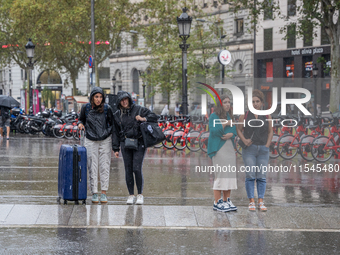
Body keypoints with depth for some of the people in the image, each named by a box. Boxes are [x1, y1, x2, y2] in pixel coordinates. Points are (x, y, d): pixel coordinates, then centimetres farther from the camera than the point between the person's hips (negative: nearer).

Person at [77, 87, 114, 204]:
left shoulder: (107, 108, -4)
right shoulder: (86, 108, -2)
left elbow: (112, 123, 4)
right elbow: (81, 119, 14)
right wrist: (80, 124, -11)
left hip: (105, 140, -1)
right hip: (91, 141, 1)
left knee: (104, 166, -2)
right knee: (93, 167, -1)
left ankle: (104, 193, 2)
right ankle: (94, 193, 3)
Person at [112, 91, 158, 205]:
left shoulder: (139, 109, 2)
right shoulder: (117, 115, 10)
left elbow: (154, 117, 1)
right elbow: (115, 133, 13)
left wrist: (143, 119, -18)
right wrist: (116, 149, 9)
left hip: (139, 143, -3)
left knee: (137, 169, -11)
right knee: (128, 170, 1)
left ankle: (140, 195, 0)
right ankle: (131, 195, 9)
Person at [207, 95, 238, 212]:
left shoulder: (230, 116, 16)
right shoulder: (214, 116, -1)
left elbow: (235, 131, 11)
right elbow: (213, 131, -10)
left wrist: (231, 134, -10)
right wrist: (224, 124, -17)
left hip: (230, 147, 6)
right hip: (219, 148, -6)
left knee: (230, 174, 4)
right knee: (220, 174, -10)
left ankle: (227, 200, 9)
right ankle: (217, 202, -8)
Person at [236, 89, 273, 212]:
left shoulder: (267, 116, 6)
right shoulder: (245, 115, 1)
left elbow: (270, 132, 13)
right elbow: (238, 129, 6)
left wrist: (267, 145, 2)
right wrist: (244, 140, -9)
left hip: (263, 150, 2)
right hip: (249, 149, -2)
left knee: (262, 177, 2)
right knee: (250, 176, -4)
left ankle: (261, 202, 5)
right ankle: (251, 202, 1)